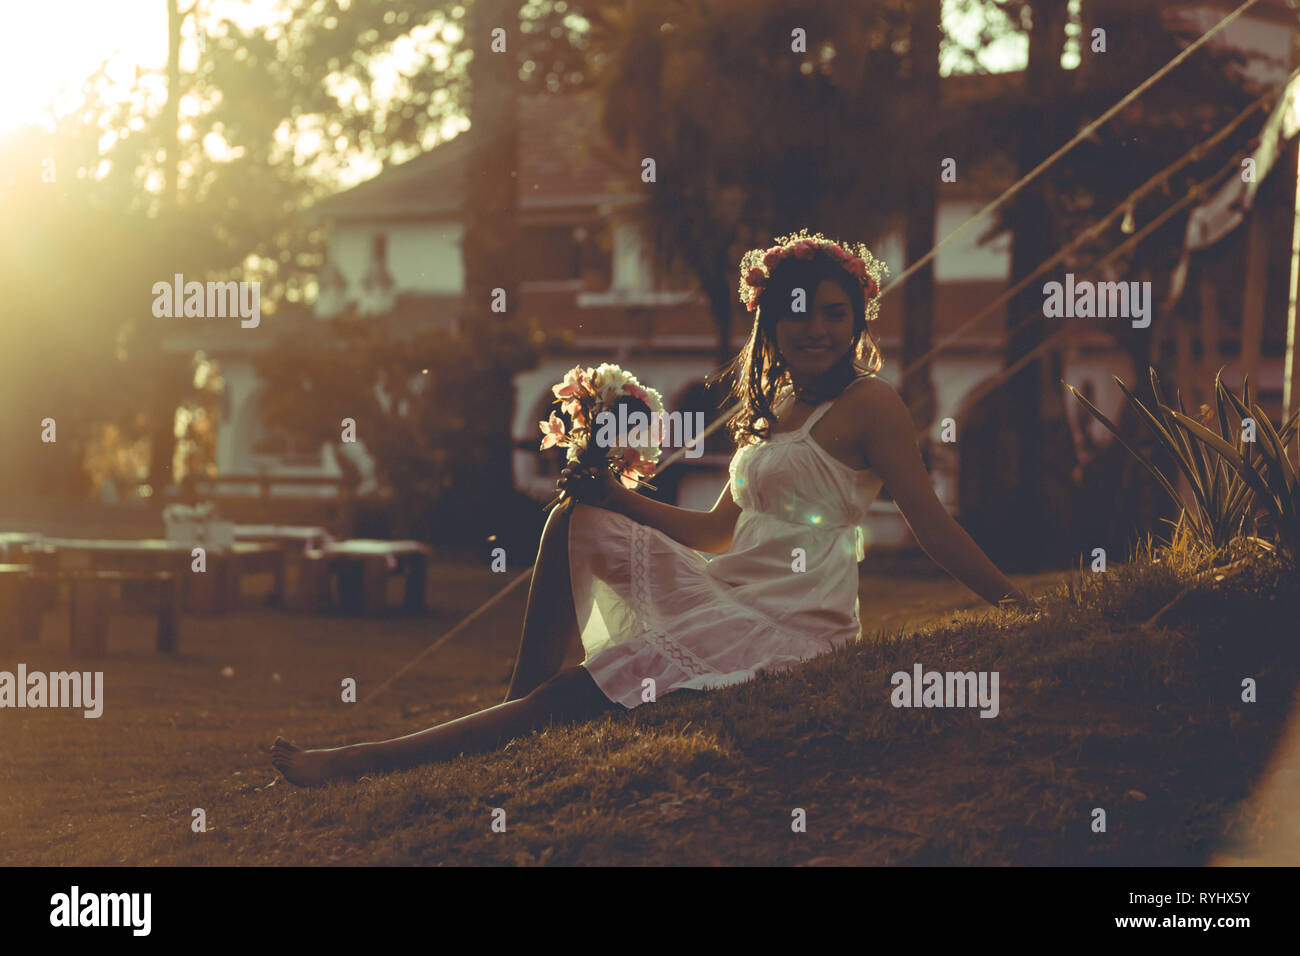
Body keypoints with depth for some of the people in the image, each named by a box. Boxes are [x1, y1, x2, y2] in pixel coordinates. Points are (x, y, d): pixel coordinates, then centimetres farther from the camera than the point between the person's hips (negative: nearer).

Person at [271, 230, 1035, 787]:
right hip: (728, 592, 9)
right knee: (577, 523, 5)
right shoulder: (770, 413, 19)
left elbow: (931, 522, -7)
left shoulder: (870, 405, -6)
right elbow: (720, 531, 21)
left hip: (791, 622, -9)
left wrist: (1015, 600, -12)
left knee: (577, 695, -15)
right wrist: (618, 499, 10)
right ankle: (527, 704, -3)